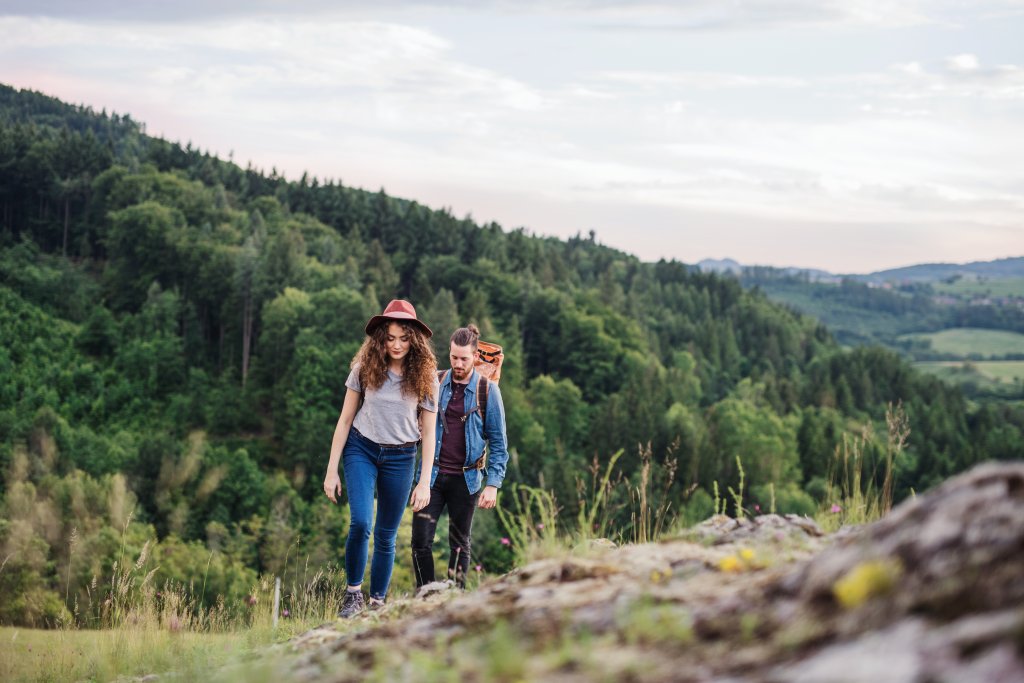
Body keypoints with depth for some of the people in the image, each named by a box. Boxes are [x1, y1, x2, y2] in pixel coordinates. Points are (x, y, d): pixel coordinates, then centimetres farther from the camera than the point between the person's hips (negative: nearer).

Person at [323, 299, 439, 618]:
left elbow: (428, 433, -1)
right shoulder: (365, 368, -5)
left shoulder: (425, 376, -5)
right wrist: (331, 470, -1)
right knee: (360, 523, -18)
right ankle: (353, 593, 0)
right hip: (361, 449, -1)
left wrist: (425, 482, -6)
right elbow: (345, 420, 0)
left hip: (400, 458, 1)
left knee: (386, 536, 6)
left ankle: (376, 602, 19)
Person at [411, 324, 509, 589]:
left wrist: (493, 484, -9)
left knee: (460, 544, 9)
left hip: (466, 479, -1)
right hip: (432, 475, 2)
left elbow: (498, 442, -1)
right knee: (421, 541, -4)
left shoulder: (487, 391, -3)